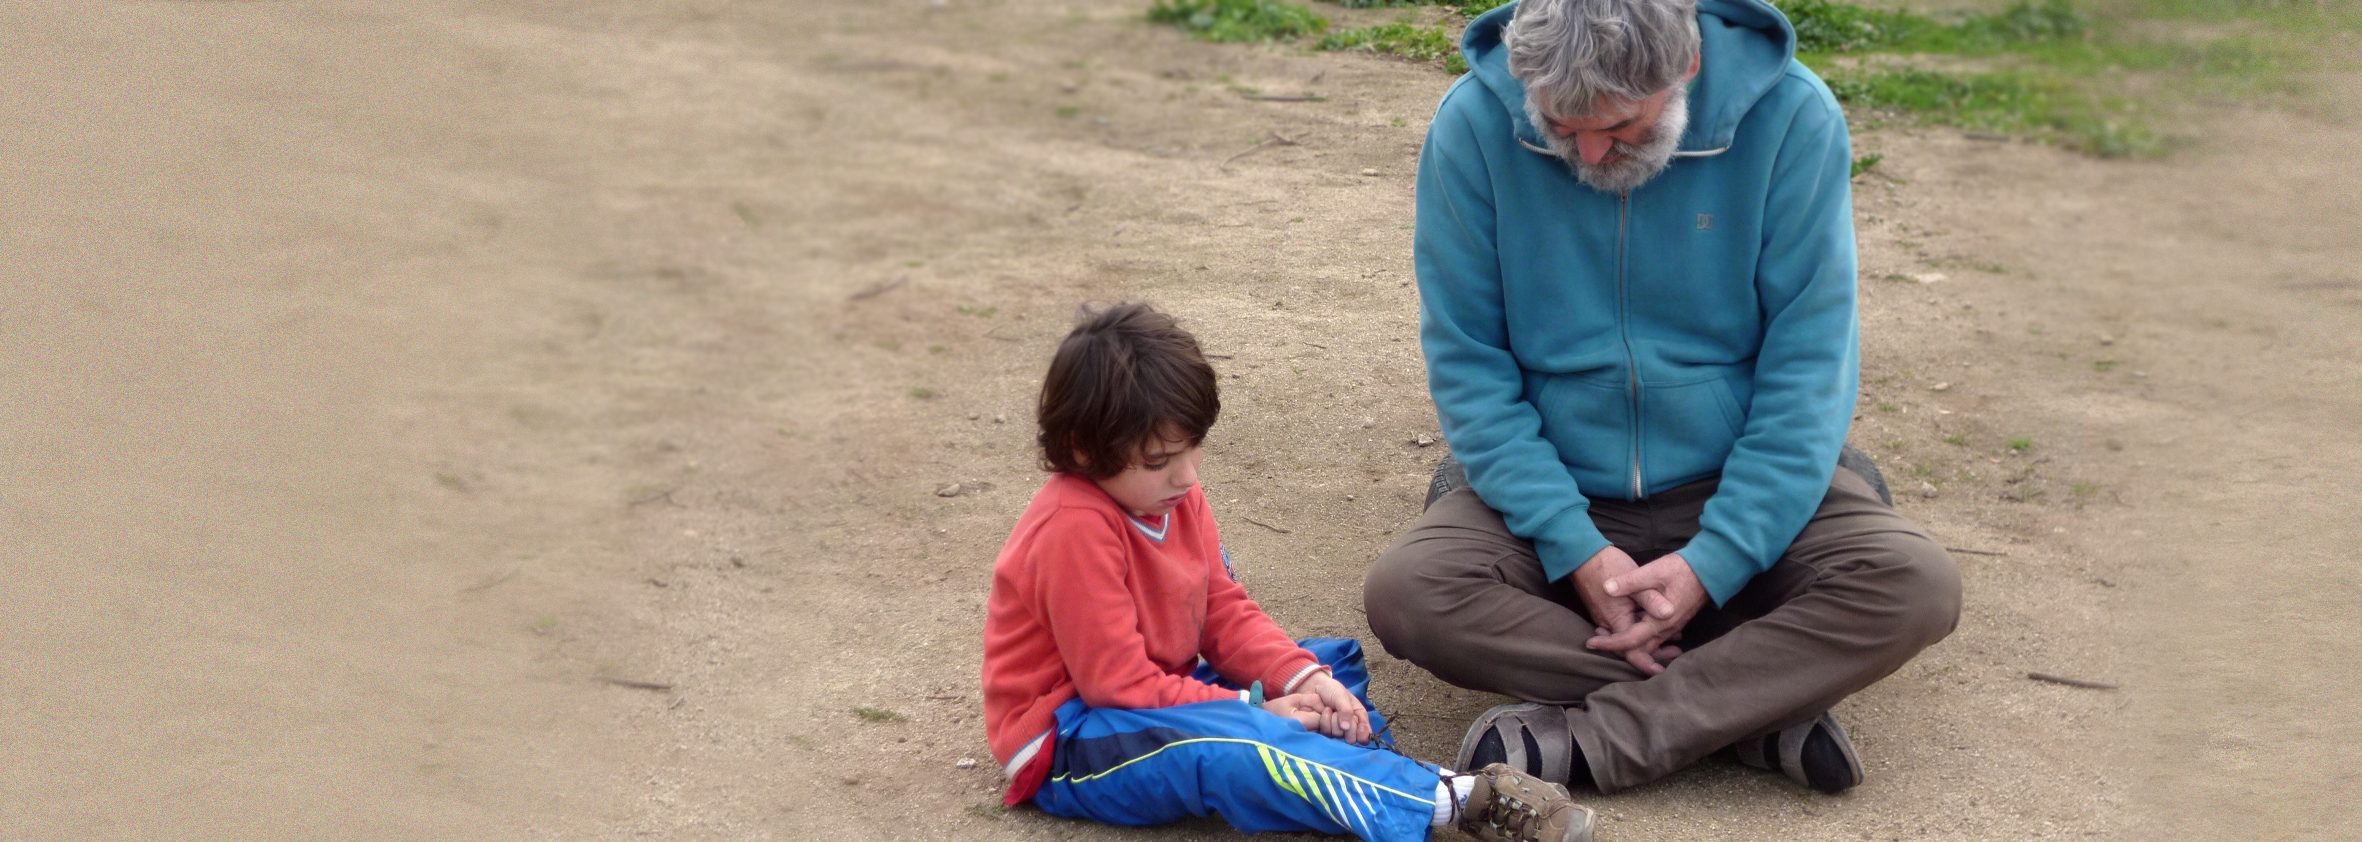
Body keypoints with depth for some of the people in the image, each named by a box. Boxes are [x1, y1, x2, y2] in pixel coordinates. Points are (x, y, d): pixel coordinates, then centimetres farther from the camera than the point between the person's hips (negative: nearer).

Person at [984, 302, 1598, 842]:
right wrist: (1253, 711, -22)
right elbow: (1116, 681, -25)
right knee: (1223, 747, -37)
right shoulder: (1073, 530, -26)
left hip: (1165, 693, 10)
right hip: (1069, 747, -10)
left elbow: (1224, 611, 7)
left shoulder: (1173, 495, 2)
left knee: (1334, 663, 6)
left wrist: (1304, 678, -10)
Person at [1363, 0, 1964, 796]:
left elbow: (1807, 370, -12)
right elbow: (1466, 363, -9)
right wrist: (1573, 550, -19)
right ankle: (1755, 707, -21)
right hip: (1554, 495, 1)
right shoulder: (1473, 126, -14)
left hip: (1737, 491, 0)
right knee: (1405, 592, -28)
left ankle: (1588, 738, -26)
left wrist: (1715, 564, -21)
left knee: (1916, 584, -26)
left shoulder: (1792, 119, -15)